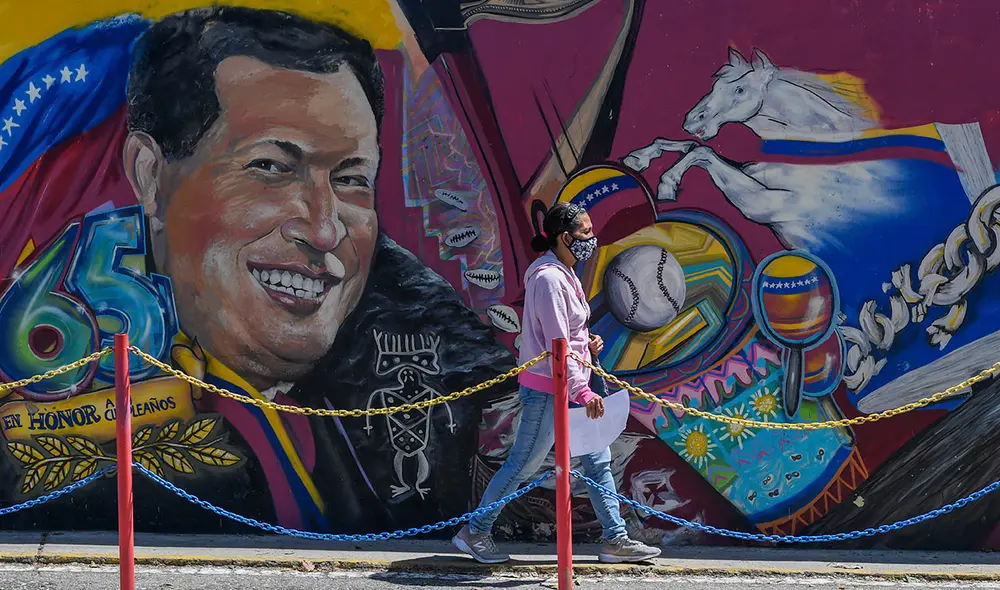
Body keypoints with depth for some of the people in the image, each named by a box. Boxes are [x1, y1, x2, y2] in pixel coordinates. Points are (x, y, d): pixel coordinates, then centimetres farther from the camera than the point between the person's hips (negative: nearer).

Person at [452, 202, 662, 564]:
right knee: (523, 465, 0)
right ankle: (474, 533, 13)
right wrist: (582, 392, -24)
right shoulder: (548, 278, -18)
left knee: (598, 460, 9)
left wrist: (588, 341, 4)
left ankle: (615, 540, 14)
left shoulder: (565, 275, 12)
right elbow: (556, 345, -23)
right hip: (547, 389, -10)